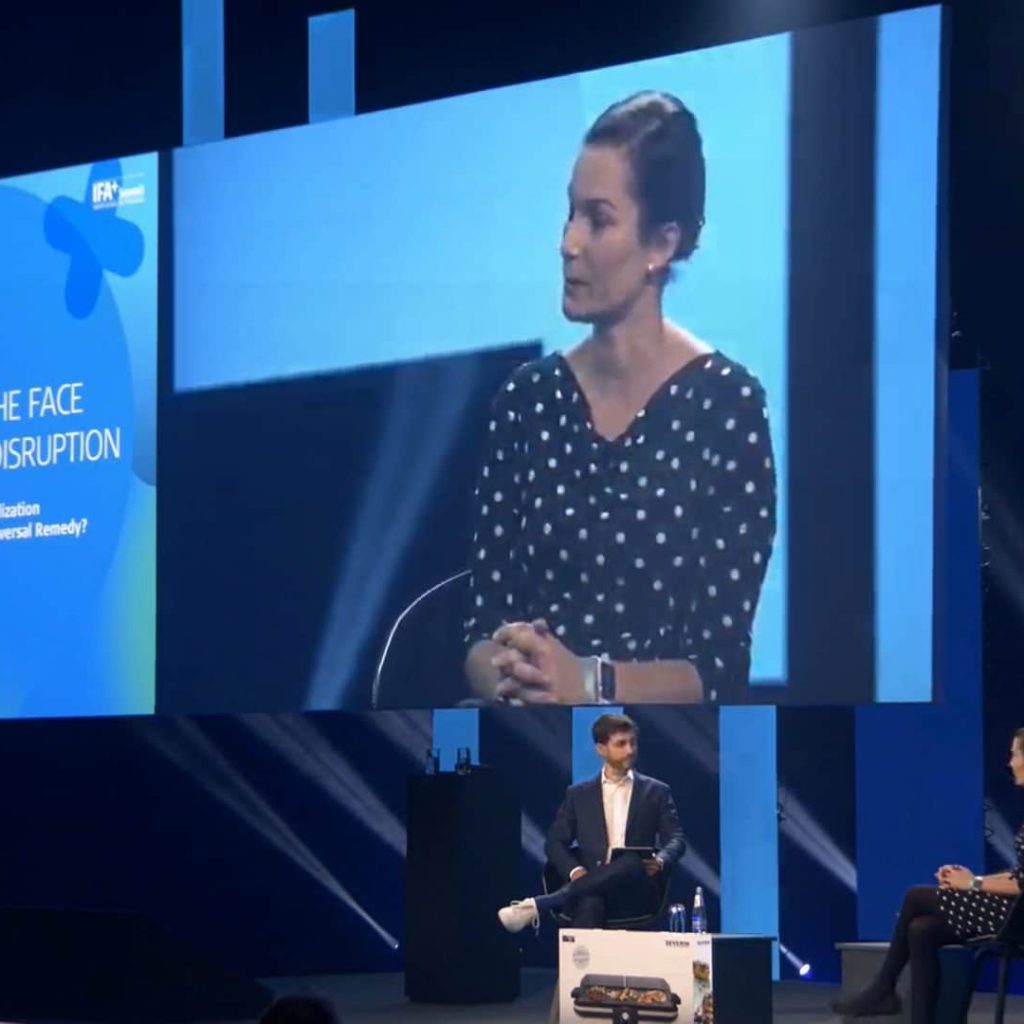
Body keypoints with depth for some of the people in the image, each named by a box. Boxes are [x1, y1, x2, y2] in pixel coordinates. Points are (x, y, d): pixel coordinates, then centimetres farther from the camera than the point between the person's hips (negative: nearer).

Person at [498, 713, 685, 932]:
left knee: (631, 864, -39)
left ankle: (537, 906, -43)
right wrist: (575, 871, -11)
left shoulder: (656, 792, 16)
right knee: (589, 905, -40)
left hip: (634, 890, 0)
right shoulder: (579, 795, 18)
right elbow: (555, 842, 13)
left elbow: (676, 839, 9)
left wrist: (660, 861, -17)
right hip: (591, 887, 0)